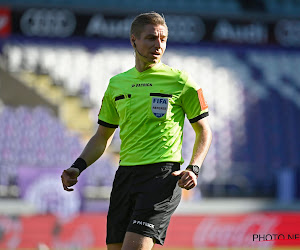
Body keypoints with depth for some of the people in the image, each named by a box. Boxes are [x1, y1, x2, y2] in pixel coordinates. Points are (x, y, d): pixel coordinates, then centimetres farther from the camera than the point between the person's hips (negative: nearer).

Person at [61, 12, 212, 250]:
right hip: (125, 174, 5)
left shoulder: (180, 81, 1)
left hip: (163, 174, -5)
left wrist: (194, 169, -10)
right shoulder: (117, 84, 14)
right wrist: (78, 167, 5)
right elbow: (102, 137, 21)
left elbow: (204, 131, 6)